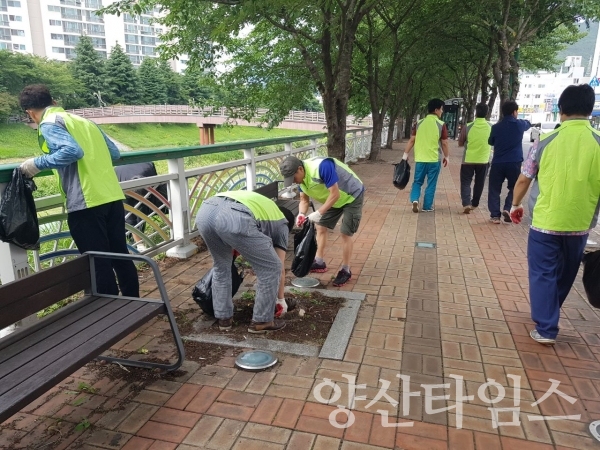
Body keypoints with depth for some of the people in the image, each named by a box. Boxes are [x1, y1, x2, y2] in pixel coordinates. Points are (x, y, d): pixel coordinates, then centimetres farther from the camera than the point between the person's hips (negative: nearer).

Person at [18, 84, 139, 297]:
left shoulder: (49, 124, 0)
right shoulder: (85, 121, 20)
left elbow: (72, 151, -18)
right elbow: (114, 153, 20)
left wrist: (37, 164, -7)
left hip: (86, 202, -7)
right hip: (113, 197, 7)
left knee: (98, 264, 2)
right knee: (120, 255, 16)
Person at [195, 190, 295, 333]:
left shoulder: (263, 204, 44)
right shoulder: (281, 224, 29)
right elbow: (280, 268, 31)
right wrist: (280, 299, 45)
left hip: (204, 212, 7)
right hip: (234, 218, -6)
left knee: (221, 265, 32)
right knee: (271, 268, 15)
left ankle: (224, 318, 38)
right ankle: (262, 321, 26)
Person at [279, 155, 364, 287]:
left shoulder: (322, 167, -37)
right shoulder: (300, 176, -11)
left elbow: (335, 194, -35)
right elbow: (304, 200, -3)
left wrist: (319, 213, -36)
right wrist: (301, 214, -24)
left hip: (352, 196, -8)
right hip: (333, 199, 8)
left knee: (345, 233, -7)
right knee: (320, 227, 9)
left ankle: (345, 271, 6)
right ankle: (319, 263, 23)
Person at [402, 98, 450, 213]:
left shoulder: (419, 123, 1)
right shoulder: (441, 125, -6)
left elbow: (412, 140, 1)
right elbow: (444, 143, -4)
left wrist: (405, 155, 8)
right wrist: (446, 157, 10)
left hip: (420, 158, 2)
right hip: (434, 159, -2)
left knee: (417, 181, 13)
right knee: (431, 184, 8)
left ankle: (414, 199, -8)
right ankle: (427, 206, 12)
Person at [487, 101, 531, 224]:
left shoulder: (496, 127, 0)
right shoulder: (519, 124, 0)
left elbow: (490, 142, 15)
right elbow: (528, 124, 25)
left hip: (497, 163, 0)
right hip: (514, 163, 0)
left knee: (494, 189, 8)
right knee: (514, 188, 15)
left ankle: (495, 215, 5)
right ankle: (508, 209, -2)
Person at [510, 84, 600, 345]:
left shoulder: (546, 142, -8)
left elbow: (524, 180, -1)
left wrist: (515, 205, 15)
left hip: (545, 221, -2)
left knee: (543, 273, 8)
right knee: (565, 274, 22)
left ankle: (546, 329, 8)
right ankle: (547, 314, 40)